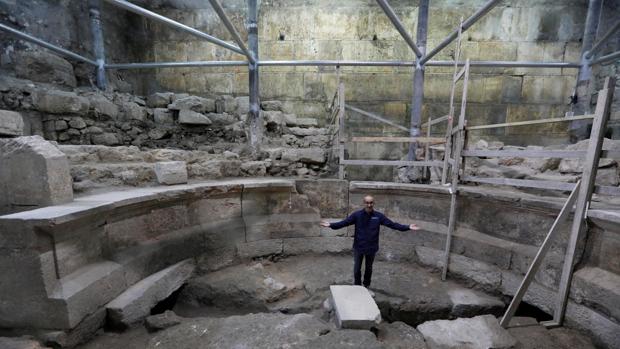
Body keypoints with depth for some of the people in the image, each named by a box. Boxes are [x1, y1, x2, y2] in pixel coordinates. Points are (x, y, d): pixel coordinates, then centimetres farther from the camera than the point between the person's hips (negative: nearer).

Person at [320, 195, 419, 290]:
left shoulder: (379, 216, -7)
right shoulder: (357, 214, -12)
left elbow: (392, 224, -5)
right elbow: (344, 222, -16)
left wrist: (407, 227, -12)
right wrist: (331, 225, -28)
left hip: (372, 248, 2)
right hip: (358, 248, -1)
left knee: (369, 268, 19)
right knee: (357, 269, 11)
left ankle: (366, 286, 42)